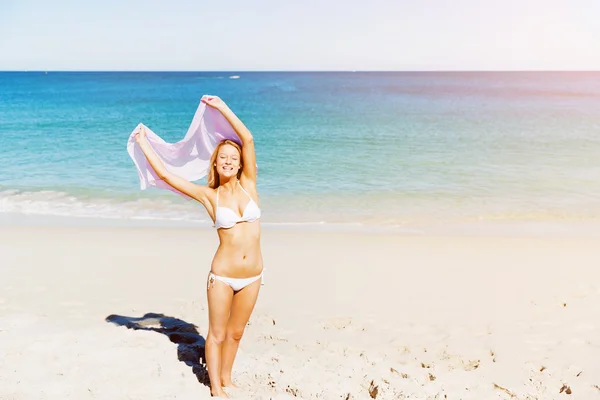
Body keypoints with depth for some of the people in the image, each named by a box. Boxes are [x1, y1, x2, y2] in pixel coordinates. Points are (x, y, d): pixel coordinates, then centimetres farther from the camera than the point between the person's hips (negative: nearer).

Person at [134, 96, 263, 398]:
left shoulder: (248, 185, 0)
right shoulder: (209, 195, -4)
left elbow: (248, 139, -7)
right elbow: (165, 174, -3)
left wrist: (222, 107, -5)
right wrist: (143, 144, 3)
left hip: (253, 277, 3)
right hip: (223, 276, -2)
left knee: (235, 333, 19)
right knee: (217, 334, 11)